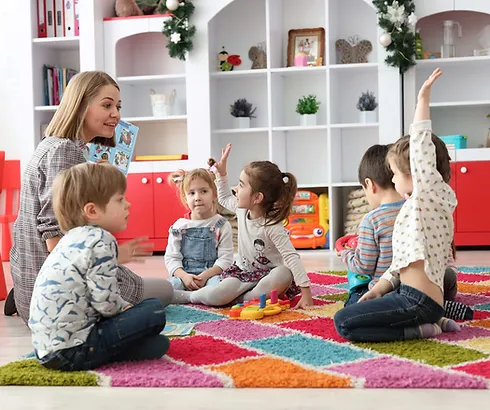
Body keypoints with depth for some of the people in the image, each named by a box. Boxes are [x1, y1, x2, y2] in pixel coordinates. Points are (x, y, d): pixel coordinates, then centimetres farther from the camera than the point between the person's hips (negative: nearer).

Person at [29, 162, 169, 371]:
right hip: (71, 351, -9)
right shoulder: (101, 242, -15)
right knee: (154, 311, -6)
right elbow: (106, 302, -16)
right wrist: (127, 309, 4)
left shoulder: (72, 238, 15)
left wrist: (125, 307, 14)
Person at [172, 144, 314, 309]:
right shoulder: (242, 209, -4)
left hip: (267, 274, -3)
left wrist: (306, 291, -35)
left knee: (284, 274, -40)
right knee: (215, 295, -27)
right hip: (244, 272, 4)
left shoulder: (272, 226, -23)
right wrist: (222, 173, 10)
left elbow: (292, 257, -28)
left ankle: (243, 298, -28)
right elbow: (224, 199, 21)